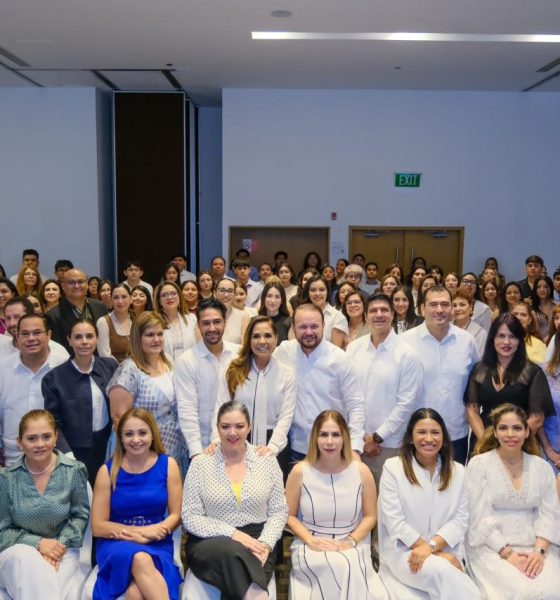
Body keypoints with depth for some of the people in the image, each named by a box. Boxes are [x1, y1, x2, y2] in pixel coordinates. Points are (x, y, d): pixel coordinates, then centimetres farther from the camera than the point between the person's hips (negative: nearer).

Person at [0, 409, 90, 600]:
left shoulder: (74, 471, -4)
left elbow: (80, 516, 3)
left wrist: (60, 545, -13)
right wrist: (38, 543, -15)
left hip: (62, 553, -2)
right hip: (16, 556, 2)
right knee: (25, 557, -35)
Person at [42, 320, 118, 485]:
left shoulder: (110, 365, -1)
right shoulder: (54, 377, -9)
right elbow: (54, 424, -6)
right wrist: (67, 456, -17)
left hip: (110, 444, 3)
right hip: (77, 452, -2)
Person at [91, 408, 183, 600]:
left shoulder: (168, 465, 0)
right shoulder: (108, 471, -2)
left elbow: (176, 515, 3)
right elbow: (98, 526, -2)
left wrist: (153, 532, -16)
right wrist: (141, 531, -12)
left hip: (157, 544, -1)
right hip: (115, 543, 1)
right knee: (140, 559, -36)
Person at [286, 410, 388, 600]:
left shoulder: (361, 471, -1)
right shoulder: (300, 471, -4)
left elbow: (370, 516, 6)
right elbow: (289, 515, 3)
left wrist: (351, 541, -10)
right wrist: (311, 541, -12)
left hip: (352, 548, 1)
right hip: (310, 548, -1)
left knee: (350, 568, -33)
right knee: (336, 567, -33)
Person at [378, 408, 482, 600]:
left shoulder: (457, 471, 9)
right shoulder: (393, 467, -3)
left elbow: (460, 519, 3)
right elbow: (394, 521, -9)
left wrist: (431, 546, -15)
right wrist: (438, 555, -14)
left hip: (445, 551, 3)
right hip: (403, 551, -2)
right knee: (441, 571, -32)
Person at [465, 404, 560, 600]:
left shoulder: (542, 467, 8)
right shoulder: (479, 464, -3)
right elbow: (479, 516, -7)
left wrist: (540, 551, -12)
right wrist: (507, 553, -15)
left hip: (535, 546, 3)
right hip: (492, 547, -3)